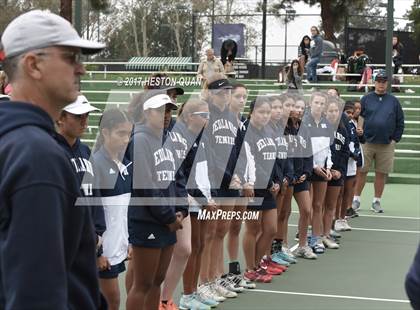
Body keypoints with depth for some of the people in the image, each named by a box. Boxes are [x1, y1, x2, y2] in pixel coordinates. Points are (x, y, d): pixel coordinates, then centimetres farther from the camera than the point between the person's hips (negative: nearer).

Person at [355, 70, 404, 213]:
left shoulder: (393, 101, 9)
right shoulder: (366, 99, 4)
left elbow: (400, 122, 11)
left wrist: (395, 139, 4)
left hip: (386, 145, 2)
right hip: (367, 142, -1)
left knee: (381, 174, 4)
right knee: (361, 171, -1)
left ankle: (377, 201, 14)